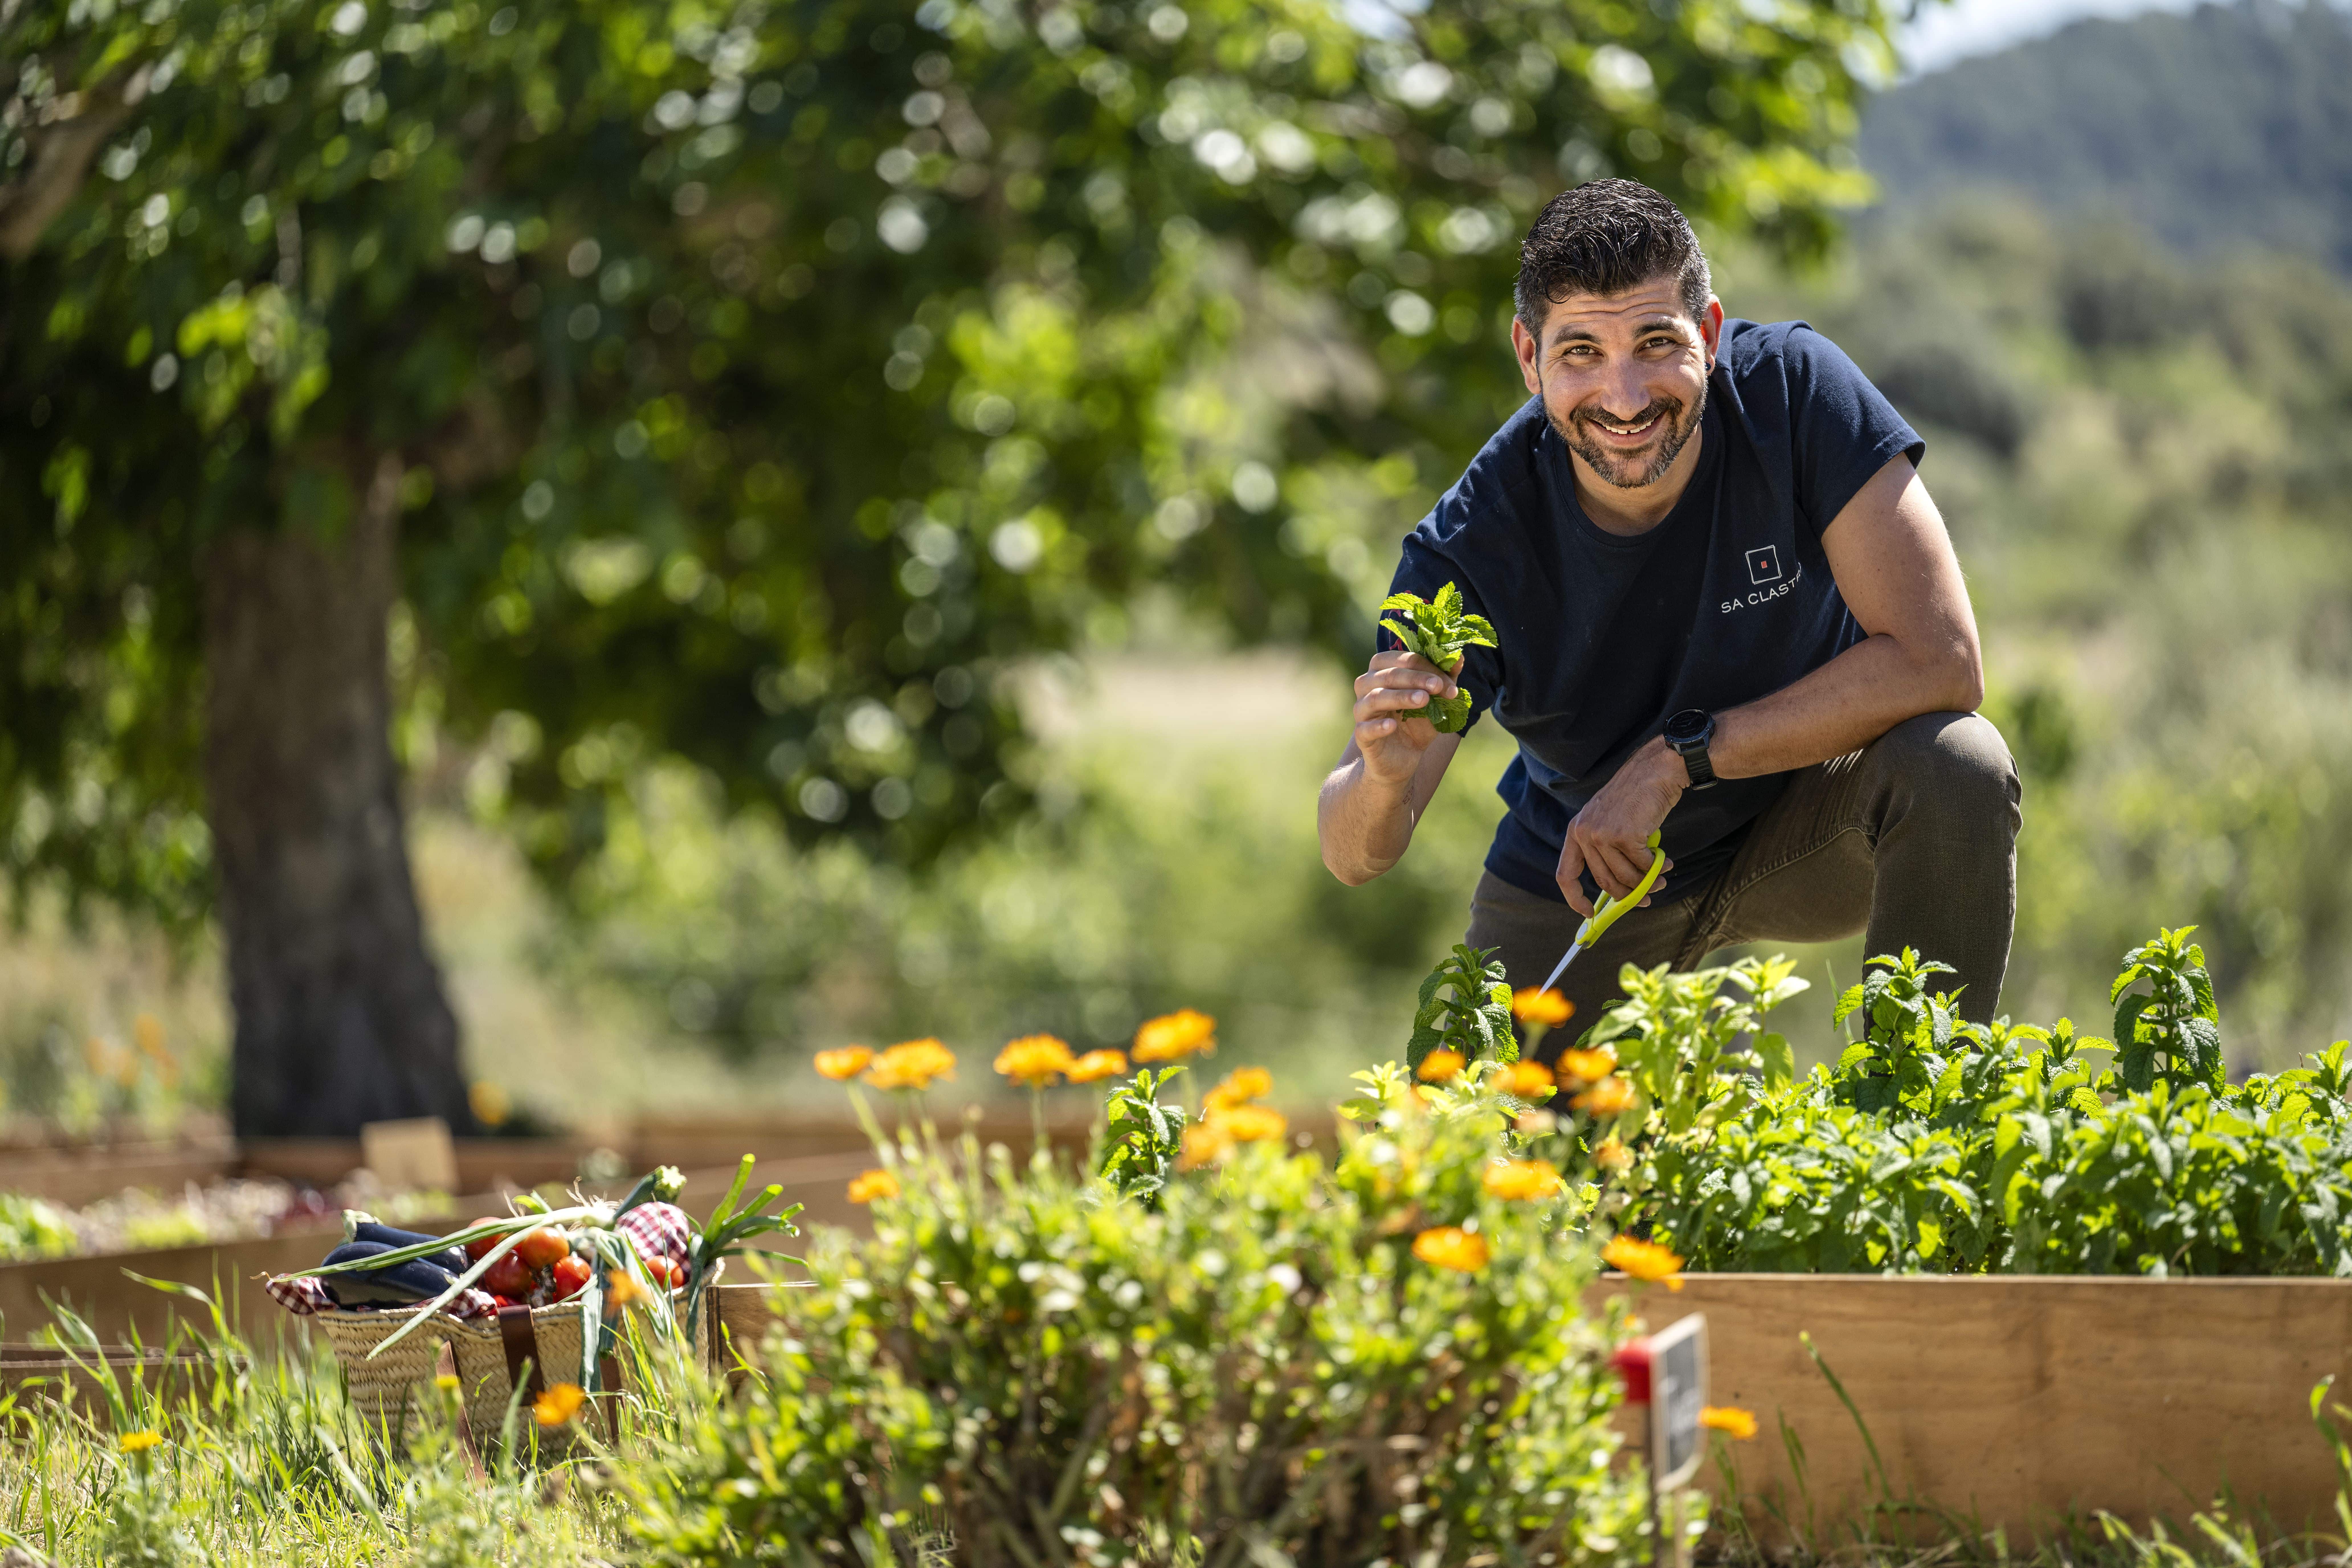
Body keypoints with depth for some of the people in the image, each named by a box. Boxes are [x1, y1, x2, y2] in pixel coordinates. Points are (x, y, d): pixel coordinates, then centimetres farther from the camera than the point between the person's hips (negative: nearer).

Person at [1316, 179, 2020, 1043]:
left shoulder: (1794, 389, -28)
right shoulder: (1473, 547, -26)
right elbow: (1354, 857, -22)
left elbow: (1941, 662, -31)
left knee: (1958, 767, -30)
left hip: (1799, 823, -1)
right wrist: (1386, 777, -47)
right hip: (1578, 875, 1)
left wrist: (1675, 760, -32)